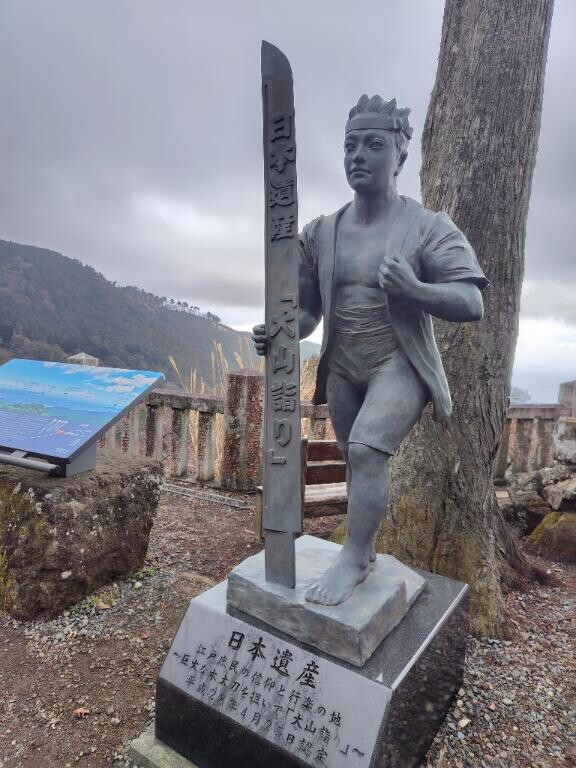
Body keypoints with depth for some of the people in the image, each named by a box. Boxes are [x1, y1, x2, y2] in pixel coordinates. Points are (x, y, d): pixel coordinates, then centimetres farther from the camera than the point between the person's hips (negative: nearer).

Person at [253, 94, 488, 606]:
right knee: (359, 462, 14)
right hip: (342, 370, 5)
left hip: (399, 366, -4)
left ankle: (352, 558, -4)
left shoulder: (428, 228, -10)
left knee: (367, 451, -23)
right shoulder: (322, 233, 3)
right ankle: (367, 550, 33)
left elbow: (472, 305, -15)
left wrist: (414, 290, -33)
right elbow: (308, 311, 5)